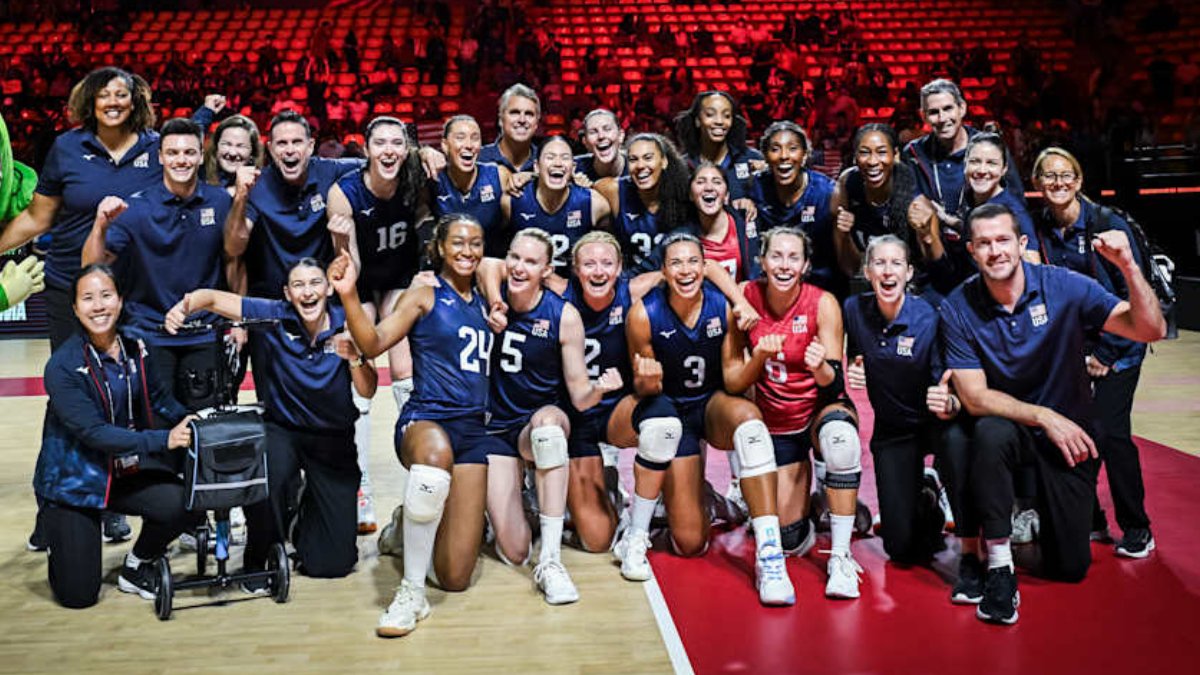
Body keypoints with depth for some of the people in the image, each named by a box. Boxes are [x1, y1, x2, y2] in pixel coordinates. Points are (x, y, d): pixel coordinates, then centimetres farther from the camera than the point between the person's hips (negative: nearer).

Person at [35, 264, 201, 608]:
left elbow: (158, 396, 9)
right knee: (79, 596, -3)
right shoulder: (62, 366, -20)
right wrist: (164, 440, -31)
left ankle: (136, 567, 7)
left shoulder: (135, 349, -5)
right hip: (73, 480, -4)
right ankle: (53, 528, 30)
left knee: (188, 507, -24)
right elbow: (93, 432, -25)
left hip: (126, 471, 4)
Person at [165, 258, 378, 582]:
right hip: (282, 430, 0)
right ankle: (258, 561, -5)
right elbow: (214, 298, -16)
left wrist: (354, 358, -31)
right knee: (263, 481, -37)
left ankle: (307, 512, 34)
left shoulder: (346, 324, -9)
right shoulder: (274, 317, -11)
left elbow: (367, 391, -12)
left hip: (333, 439, 0)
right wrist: (184, 306, -37)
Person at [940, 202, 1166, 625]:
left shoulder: (1063, 287, -14)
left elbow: (1150, 330, -19)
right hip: (1007, 426, -1)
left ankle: (1043, 510, 35)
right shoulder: (958, 309, -13)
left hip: (1069, 432, 1)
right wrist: (1043, 417, -23)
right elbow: (974, 397, -14)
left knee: (1069, 567, -3)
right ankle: (999, 567, -23)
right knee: (991, 433, -39)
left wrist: (1129, 268, -34)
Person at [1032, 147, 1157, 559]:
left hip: (1117, 346, -3)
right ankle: (1088, 519, 17)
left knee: (1108, 431, -11)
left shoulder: (1108, 224, -10)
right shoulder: (1039, 230, 0)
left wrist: (1105, 353, -10)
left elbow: (1132, 293, -8)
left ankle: (1136, 528, 7)